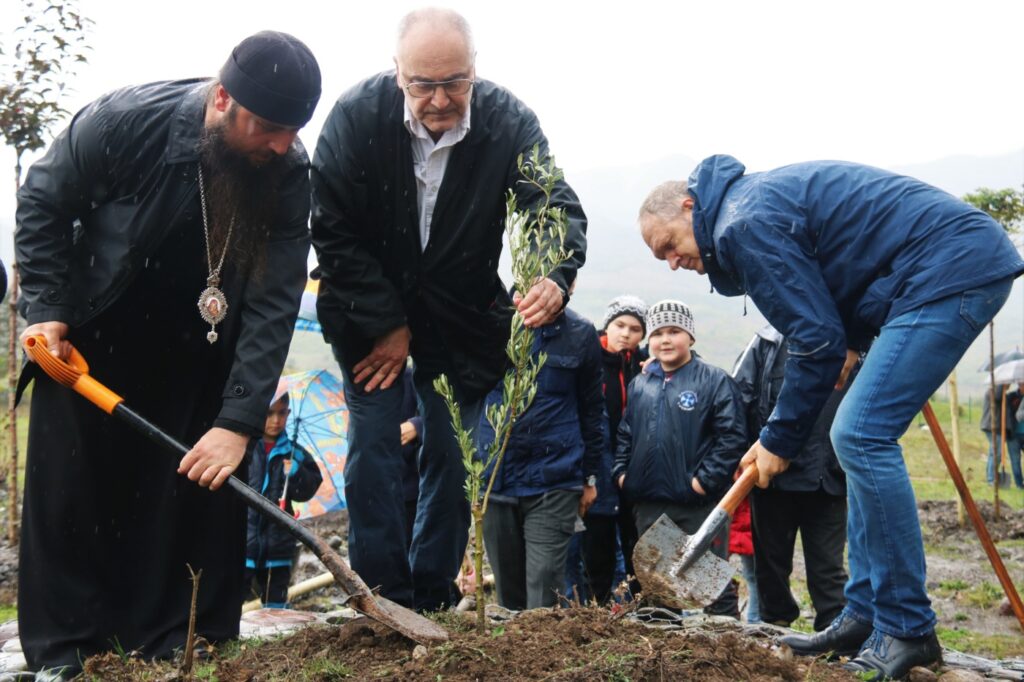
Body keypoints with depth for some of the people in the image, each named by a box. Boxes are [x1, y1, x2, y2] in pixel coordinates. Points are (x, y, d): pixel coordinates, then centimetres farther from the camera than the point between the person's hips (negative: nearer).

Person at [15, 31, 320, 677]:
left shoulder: (290, 175, -21)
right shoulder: (126, 120, -25)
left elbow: (274, 303, -23)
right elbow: (43, 201, -8)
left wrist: (240, 420, -30)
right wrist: (45, 309, -14)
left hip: (197, 354, 2)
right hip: (89, 339, -1)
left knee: (207, 482, -3)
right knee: (68, 486, 0)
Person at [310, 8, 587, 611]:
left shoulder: (509, 121, -18)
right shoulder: (357, 116, -19)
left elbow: (559, 206, -23)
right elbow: (332, 232, -15)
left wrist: (556, 277, -46)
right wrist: (385, 325, -15)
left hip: (462, 313, 1)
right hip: (370, 309, -1)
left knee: (454, 451, 3)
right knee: (373, 443, -7)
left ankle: (434, 597, 15)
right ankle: (382, 599, 2)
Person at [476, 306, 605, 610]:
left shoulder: (581, 333, 3)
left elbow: (592, 408, 13)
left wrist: (590, 476, 14)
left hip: (553, 480, -1)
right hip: (494, 478, 1)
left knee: (543, 591, -7)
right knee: (507, 589, 12)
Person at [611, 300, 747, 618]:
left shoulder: (714, 380, -5)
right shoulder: (639, 384, 11)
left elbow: (732, 435, -11)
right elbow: (624, 433, 17)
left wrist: (706, 479, -15)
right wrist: (621, 472, 4)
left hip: (700, 503, -5)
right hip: (648, 504, 6)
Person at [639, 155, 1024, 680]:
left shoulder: (746, 223, -15)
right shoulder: (751, 200, 16)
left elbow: (817, 339, -15)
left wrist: (779, 439, -5)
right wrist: (852, 341, 10)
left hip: (954, 270, -10)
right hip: (962, 266, 10)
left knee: (862, 437, -14)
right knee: (861, 437, 8)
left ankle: (906, 630, -5)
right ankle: (867, 616, 12)